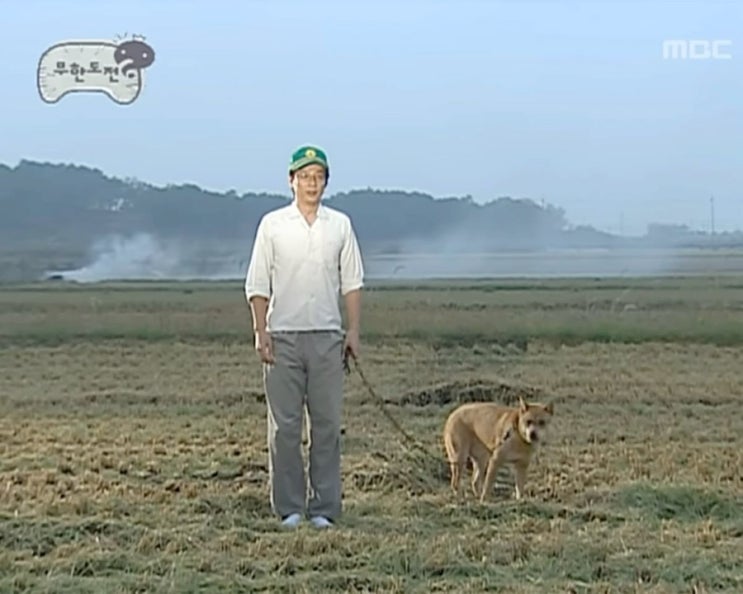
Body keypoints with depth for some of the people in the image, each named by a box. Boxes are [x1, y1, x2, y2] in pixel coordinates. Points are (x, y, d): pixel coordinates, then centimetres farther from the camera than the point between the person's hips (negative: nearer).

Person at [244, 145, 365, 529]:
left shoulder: (340, 225, 8)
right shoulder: (273, 224, 2)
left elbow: (352, 282, 9)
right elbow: (257, 284, 1)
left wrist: (354, 330, 2)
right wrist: (261, 332, -7)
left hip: (327, 336, 2)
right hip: (283, 336, -2)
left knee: (327, 423, 3)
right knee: (284, 425, 2)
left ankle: (324, 507, 9)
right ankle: (289, 507, 9)